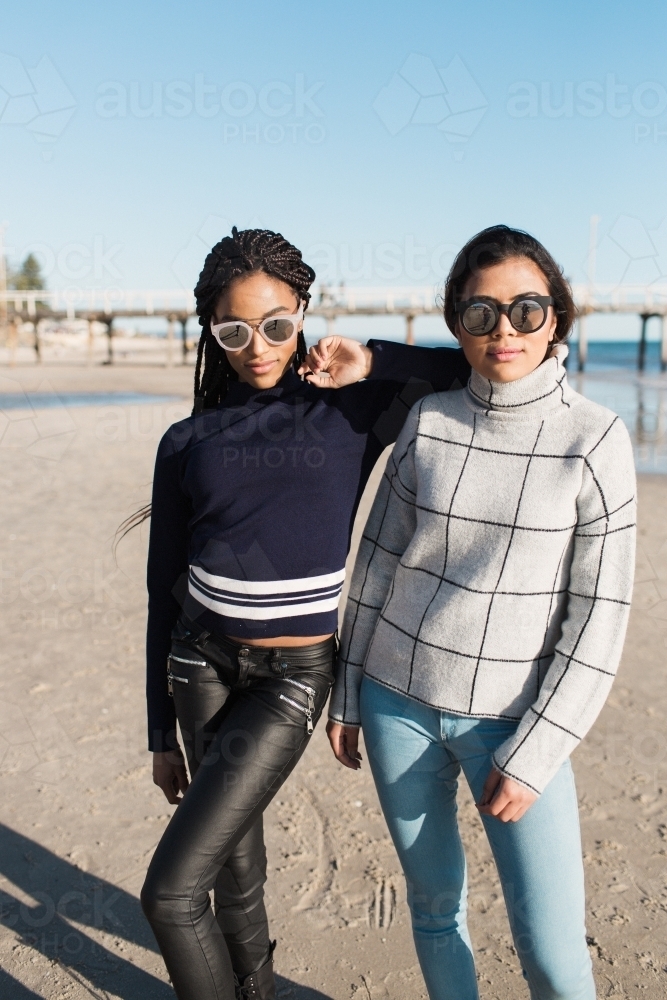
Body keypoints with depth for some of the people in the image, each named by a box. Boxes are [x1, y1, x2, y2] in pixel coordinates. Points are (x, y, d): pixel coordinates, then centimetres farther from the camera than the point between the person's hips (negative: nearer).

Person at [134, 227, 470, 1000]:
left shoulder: (353, 410, -3)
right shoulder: (185, 444, 2)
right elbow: (163, 592, 6)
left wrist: (372, 363, -11)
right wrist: (161, 734, 9)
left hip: (293, 674, -3)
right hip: (202, 664, 3)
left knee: (170, 891, -6)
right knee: (236, 864, 17)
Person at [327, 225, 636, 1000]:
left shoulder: (594, 440, -10)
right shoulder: (428, 421, -2)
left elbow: (599, 614, -9)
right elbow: (378, 560, 5)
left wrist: (534, 752, -11)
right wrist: (347, 695, 8)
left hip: (514, 718, -2)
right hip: (398, 698, 3)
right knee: (434, 902, 17)